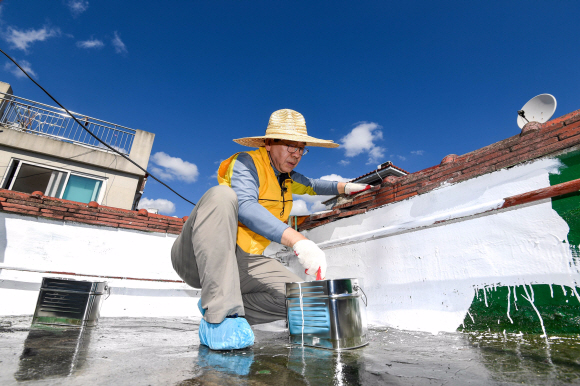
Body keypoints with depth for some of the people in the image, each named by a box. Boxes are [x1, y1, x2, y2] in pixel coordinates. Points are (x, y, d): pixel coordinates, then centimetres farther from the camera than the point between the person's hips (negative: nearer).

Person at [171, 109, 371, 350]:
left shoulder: (287, 177, 15)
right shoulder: (246, 163, -11)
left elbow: (311, 185, 38)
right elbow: (245, 207, -31)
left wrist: (344, 187, 32)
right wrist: (297, 240, -42)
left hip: (244, 263, 7)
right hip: (199, 258, -6)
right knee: (222, 195, -34)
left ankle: (213, 312, 0)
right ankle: (219, 314, -36)